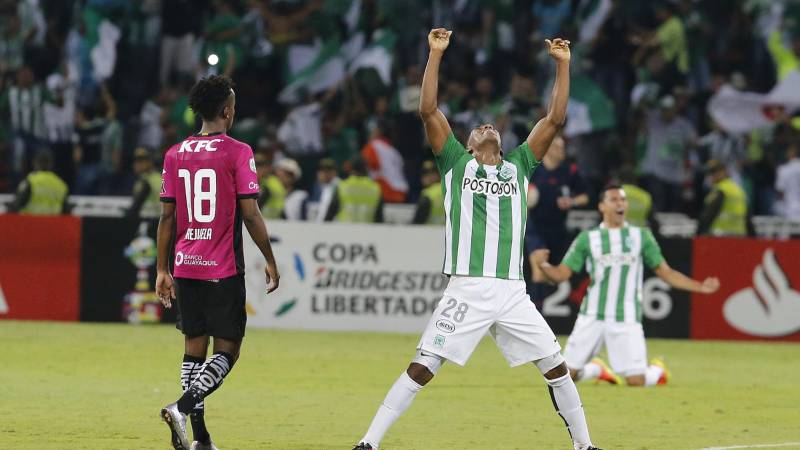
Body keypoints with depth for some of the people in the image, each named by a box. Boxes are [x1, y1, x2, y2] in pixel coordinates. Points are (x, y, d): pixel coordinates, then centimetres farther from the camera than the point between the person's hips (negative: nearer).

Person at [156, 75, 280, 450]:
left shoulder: (175, 154, 7)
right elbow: (250, 214, -10)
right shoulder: (237, 152, -7)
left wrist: (162, 270, 13)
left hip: (185, 265, 5)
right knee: (227, 349, 2)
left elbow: (167, 215, 8)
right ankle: (183, 407, -19)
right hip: (223, 268, -5)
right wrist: (270, 261, -1)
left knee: (194, 346, 11)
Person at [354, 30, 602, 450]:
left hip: (513, 293, 3)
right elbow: (428, 111, 3)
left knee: (556, 368, 3)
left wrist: (562, 64, 13)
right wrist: (436, 54, 1)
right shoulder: (456, 163, 13)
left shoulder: (518, 166, 20)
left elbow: (555, 119, 17)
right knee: (422, 367, -10)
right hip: (468, 289, -3)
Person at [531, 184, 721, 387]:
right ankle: (597, 369, 32)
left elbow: (665, 272, 11)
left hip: (626, 320, -1)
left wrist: (700, 287, 1)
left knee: (636, 380, -10)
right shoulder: (587, 239, 6)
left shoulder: (641, 236, 8)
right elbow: (561, 274, 2)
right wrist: (542, 265, -19)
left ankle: (657, 370, 27)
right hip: (591, 317, 1)